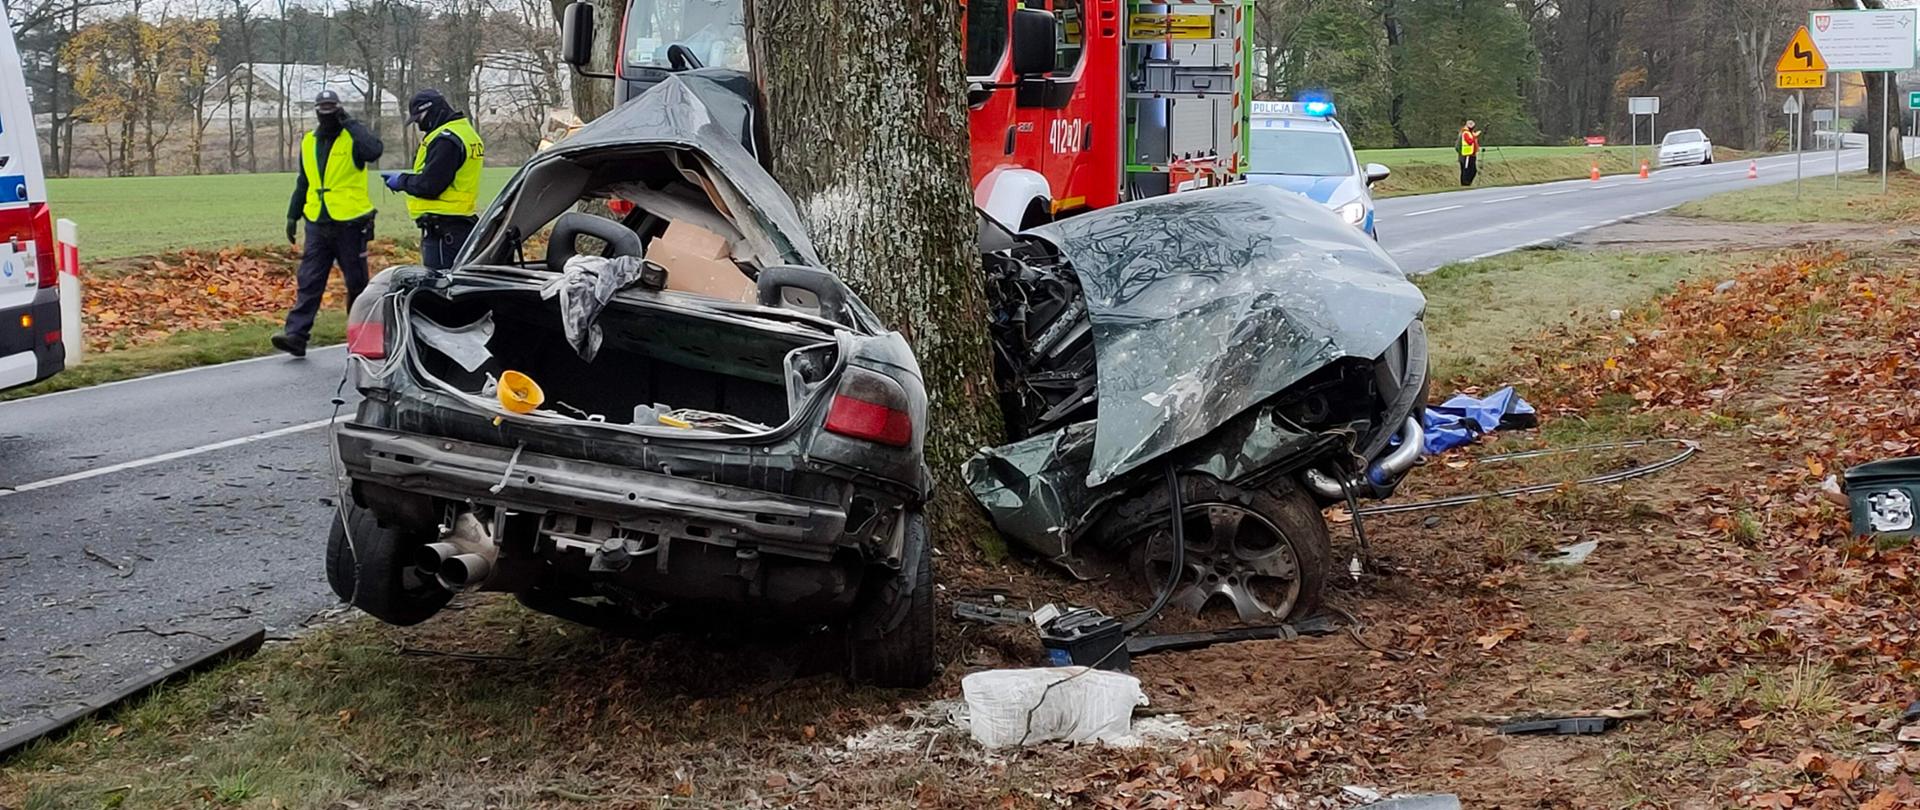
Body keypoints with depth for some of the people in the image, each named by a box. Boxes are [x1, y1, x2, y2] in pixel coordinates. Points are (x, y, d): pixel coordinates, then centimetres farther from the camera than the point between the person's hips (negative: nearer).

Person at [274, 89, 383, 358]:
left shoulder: (353, 137, -4)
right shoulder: (308, 142, 13)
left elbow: (374, 150, -28)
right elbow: (302, 183, 22)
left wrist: (349, 123, -19)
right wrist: (293, 215, 17)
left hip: (350, 223, -4)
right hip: (318, 225, 5)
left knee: (357, 282, 7)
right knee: (308, 282, -3)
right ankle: (296, 334, -8)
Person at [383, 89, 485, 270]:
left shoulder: (445, 141, -16)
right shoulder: (465, 131, 17)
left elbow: (428, 185, -19)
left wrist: (402, 181, -2)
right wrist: (406, 179, 14)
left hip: (443, 231, -11)